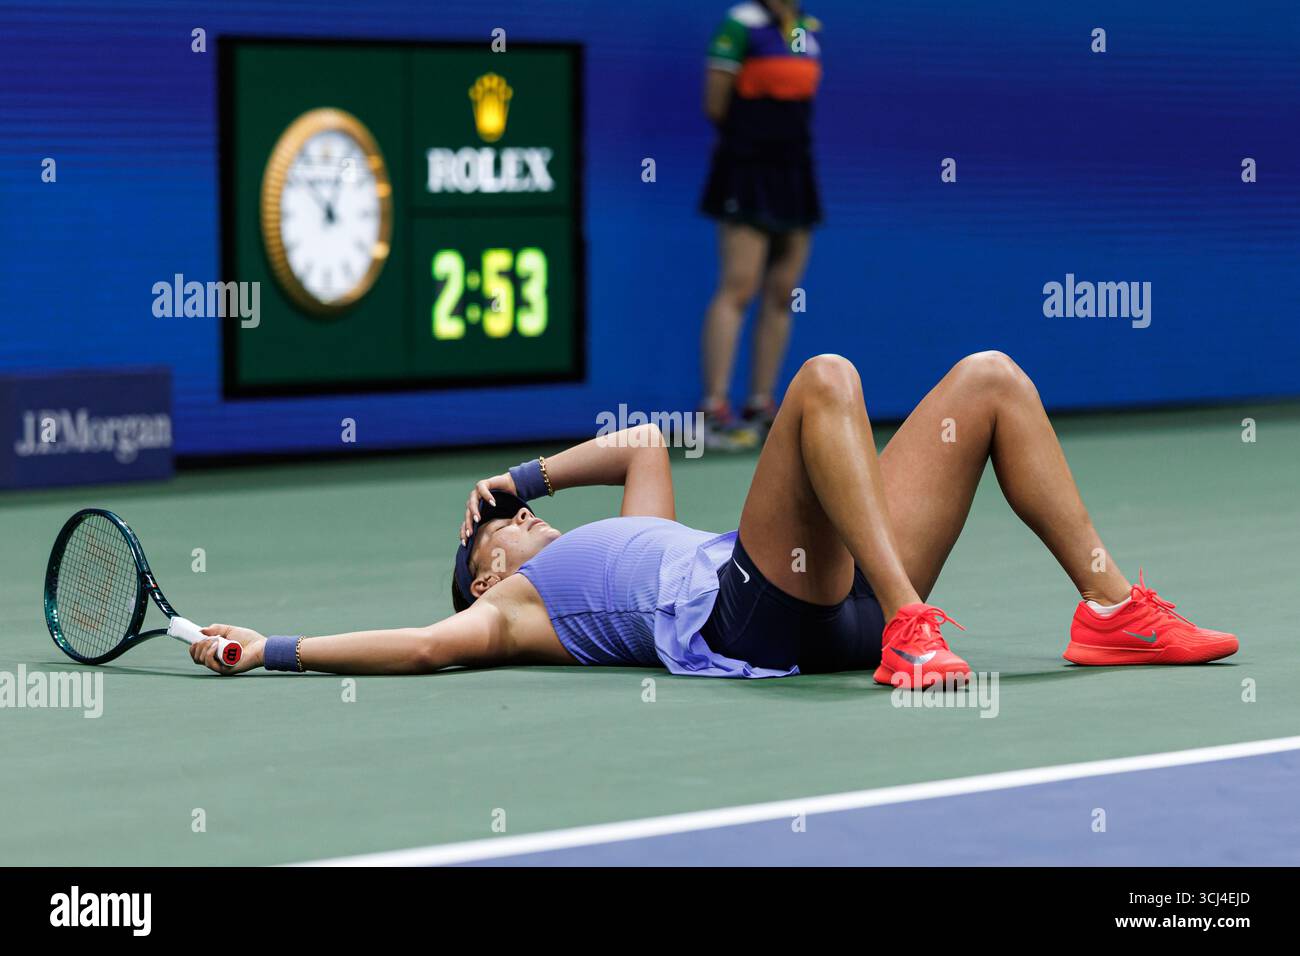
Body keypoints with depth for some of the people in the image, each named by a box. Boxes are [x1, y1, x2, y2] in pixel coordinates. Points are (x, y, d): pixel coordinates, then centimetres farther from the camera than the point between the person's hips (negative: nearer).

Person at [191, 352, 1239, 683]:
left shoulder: (628, 543, 39)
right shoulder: (505, 607, 18)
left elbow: (647, 444, 51)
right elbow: (424, 644, 1)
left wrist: (521, 476, 45)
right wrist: (268, 649, -4)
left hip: (833, 596, 8)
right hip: (748, 611, -8)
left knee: (991, 379, 7)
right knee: (825, 378, -26)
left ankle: (1110, 606, -2)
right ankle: (911, 628, -39)